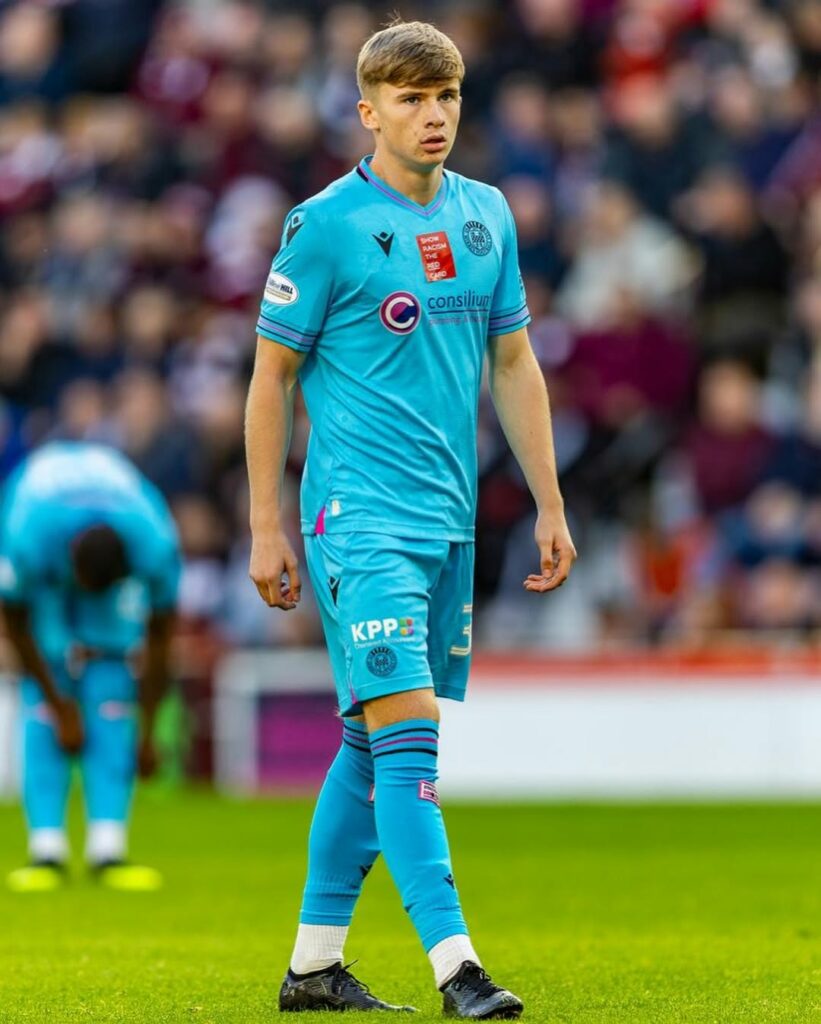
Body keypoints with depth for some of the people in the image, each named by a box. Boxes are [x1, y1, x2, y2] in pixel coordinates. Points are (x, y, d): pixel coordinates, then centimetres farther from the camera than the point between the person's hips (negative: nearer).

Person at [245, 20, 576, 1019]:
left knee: (374, 742, 10)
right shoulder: (326, 224, -7)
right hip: (360, 515, -6)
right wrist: (266, 526, -5)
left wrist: (549, 505, 13)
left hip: (448, 517, 6)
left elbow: (514, 364, 17)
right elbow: (270, 375, -2)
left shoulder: (487, 215, 11)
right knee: (404, 733, -14)